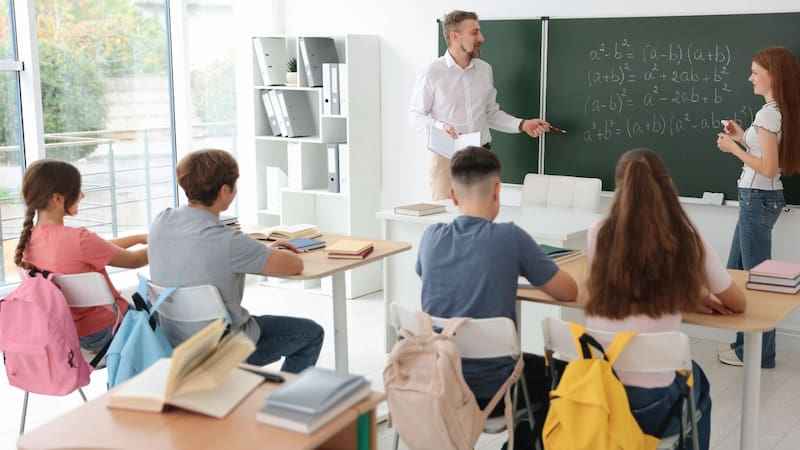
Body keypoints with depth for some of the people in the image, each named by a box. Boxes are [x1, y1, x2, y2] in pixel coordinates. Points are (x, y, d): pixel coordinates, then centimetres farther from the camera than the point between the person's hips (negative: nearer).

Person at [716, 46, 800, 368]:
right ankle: (749, 343, 26)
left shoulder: (768, 113, -18)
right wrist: (743, 138, 13)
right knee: (736, 273, 17)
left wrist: (733, 148, -12)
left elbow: (768, 168, -22)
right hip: (760, 198, 10)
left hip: (758, 199, -10)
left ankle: (758, 353, 14)